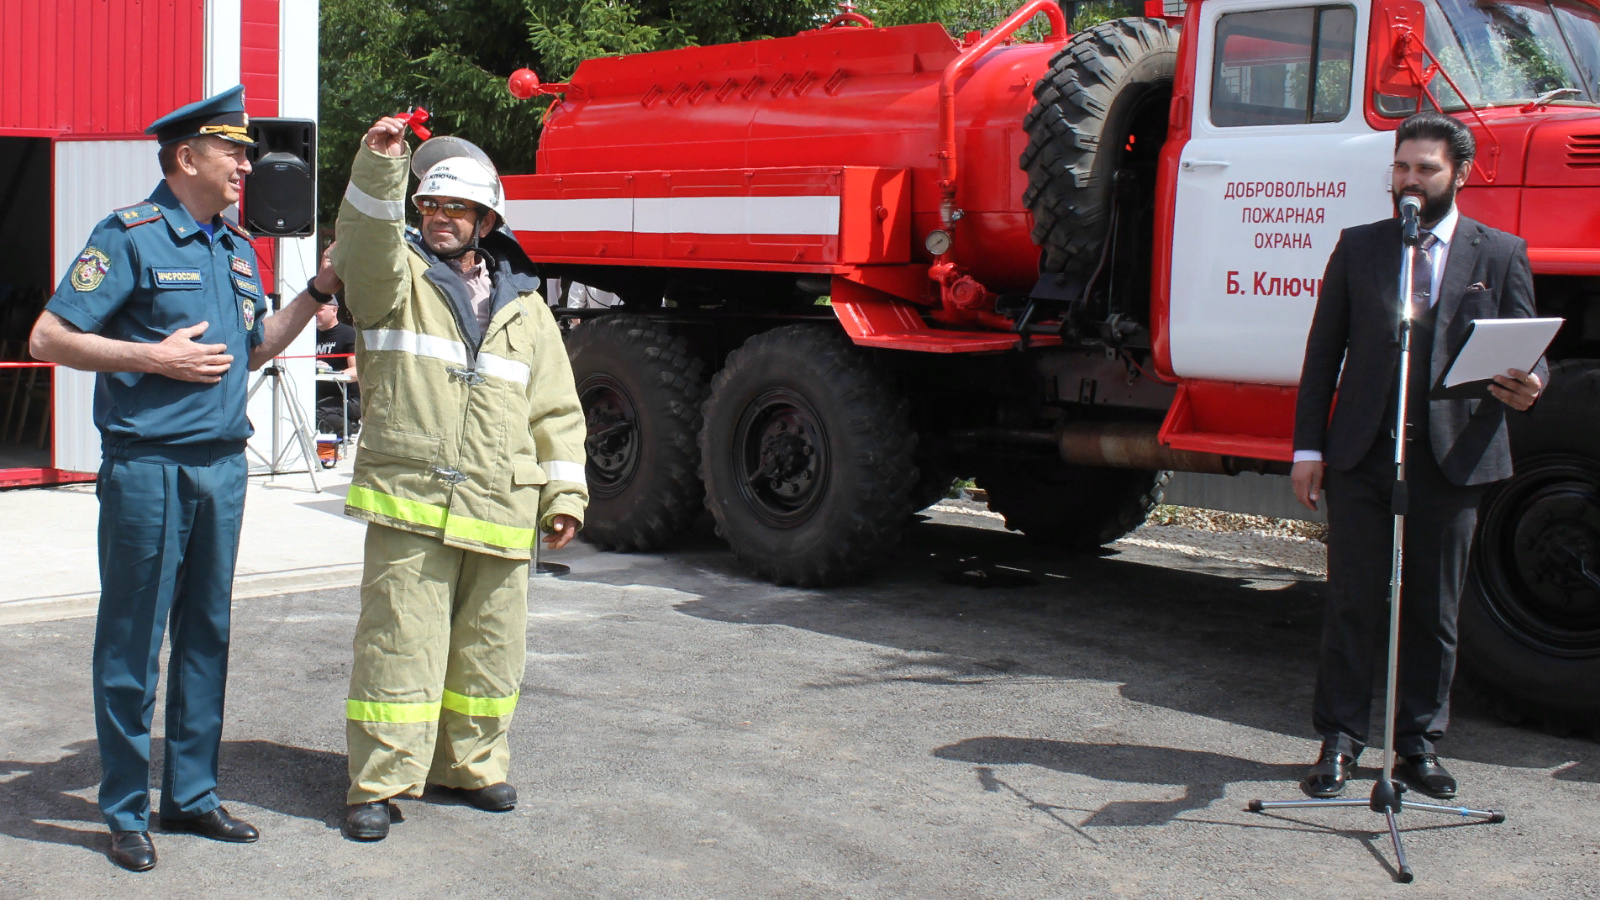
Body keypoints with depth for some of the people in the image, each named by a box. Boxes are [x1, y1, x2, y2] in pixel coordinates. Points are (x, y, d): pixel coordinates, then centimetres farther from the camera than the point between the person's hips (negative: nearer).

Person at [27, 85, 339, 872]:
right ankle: (126, 811, 12)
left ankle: (190, 795, 23)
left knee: (207, 635, 12)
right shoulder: (130, 237, -8)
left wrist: (317, 291, 13)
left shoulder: (237, 249, 14)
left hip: (222, 466, 7)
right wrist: (155, 357, -16)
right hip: (147, 464, -7)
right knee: (133, 641, 1)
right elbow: (49, 338, -10)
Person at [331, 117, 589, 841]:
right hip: (410, 508, -3)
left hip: (500, 512, 3)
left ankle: (470, 764, 28)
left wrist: (564, 492, 9)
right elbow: (365, 240, -16)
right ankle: (378, 783, 5)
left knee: (489, 651, 11)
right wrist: (381, 164, -30)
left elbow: (556, 409, 16)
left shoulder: (524, 307, 15)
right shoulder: (394, 278, 8)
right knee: (399, 645, -5)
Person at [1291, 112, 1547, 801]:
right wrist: (1308, 447, 1)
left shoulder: (1501, 254, 7)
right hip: (1363, 454, 0)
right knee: (1353, 604, 3)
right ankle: (1339, 740, 12)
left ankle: (1419, 743, 20)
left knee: (1434, 609, 8)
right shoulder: (1358, 247, 9)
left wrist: (1527, 386, -21)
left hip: (1453, 458, 0)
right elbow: (1323, 353, 8)